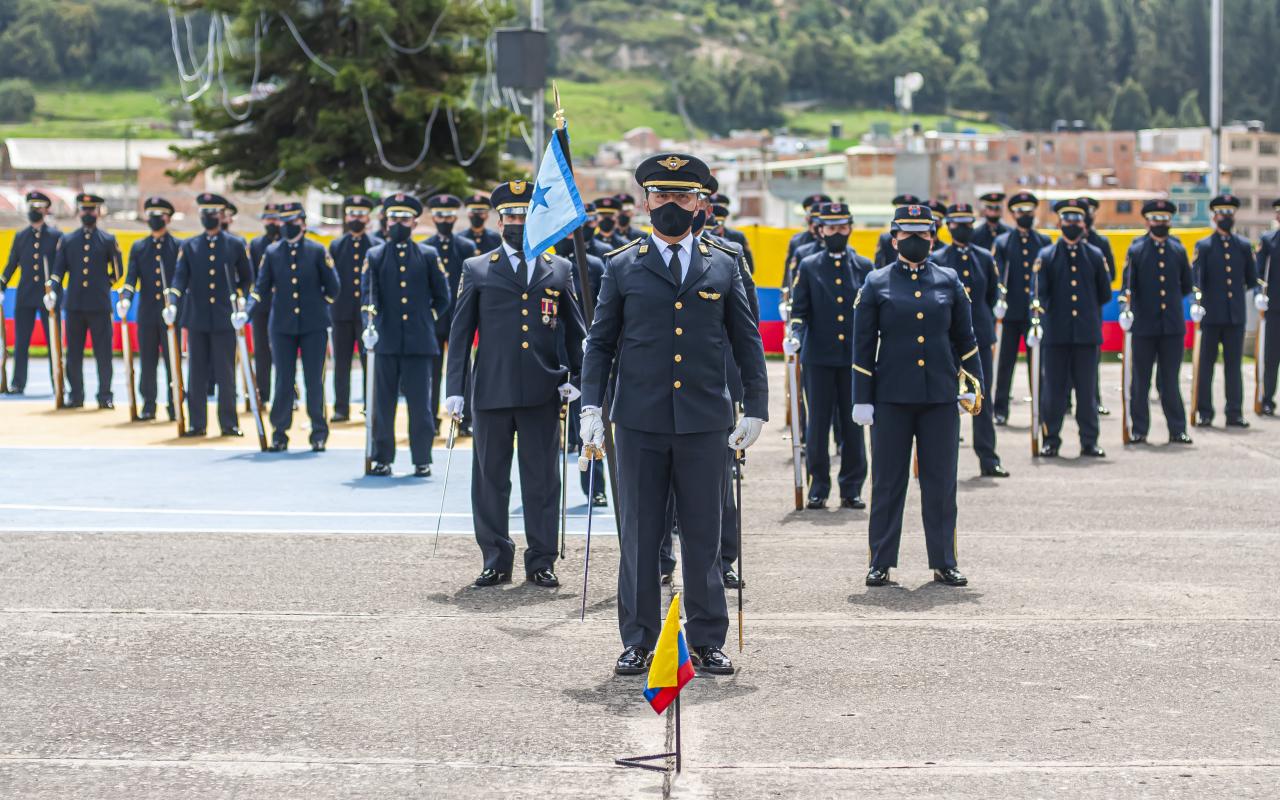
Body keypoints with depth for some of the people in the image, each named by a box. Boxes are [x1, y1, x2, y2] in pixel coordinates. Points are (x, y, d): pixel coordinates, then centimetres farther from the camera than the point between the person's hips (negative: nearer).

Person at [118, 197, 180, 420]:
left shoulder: (179, 247, 4)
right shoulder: (138, 247, 11)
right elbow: (131, 277, 1)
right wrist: (125, 299, -16)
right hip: (146, 314, 2)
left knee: (172, 360, 0)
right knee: (147, 362, 5)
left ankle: (175, 407, 6)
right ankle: (148, 406, 12)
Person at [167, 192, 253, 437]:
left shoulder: (236, 245, 6)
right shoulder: (188, 246, 7)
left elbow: (247, 279, 14)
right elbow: (180, 278, -2)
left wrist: (239, 300, 3)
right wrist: (172, 304, -16)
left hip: (224, 319, -1)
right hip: (196, 319, 1)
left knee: (225, 374, 0)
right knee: (196, 375, 4)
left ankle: (229, 423, 7)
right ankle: (196, 423, 9)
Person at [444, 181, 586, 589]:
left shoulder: (559, 269, 11)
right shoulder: (476, 270, 8)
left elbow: (576, 329, 14)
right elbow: (460, 333, 7)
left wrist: (575, 378, 2)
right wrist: (455, 390, 1)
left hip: (541, 391, 0)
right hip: (491, 389, 0)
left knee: (542, 480, 3)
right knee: (490, 479, 4)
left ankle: (541, 562, 11)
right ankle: (496, 561, 13)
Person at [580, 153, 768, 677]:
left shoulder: (723, 269, 9)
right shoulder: (622, 268, 6)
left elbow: (747, 342, 11)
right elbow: (600, 343, 7)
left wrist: (756, 408, 4)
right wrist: (591, 406, -3)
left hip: (704, 422, 1)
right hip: (640, 422, 0)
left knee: (703, 536, 5)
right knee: (638, 536, 3)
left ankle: (708, 642, 14)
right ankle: (638, 641, 12)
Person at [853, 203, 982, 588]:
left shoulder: (949, 282, 8)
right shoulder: (876, 284, 2)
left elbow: (965, 339, 12)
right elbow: (863, 346, 2)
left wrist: (974, 383, 3)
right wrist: (862, 399, -3)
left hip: (941, 398, 2)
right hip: (892, 398, -2)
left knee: (941, 483, 5)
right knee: (888, 482, 3)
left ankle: (944, 563, 13)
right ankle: (881, 562, 11)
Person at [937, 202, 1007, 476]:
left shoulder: (985, 258, 8)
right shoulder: (937, 260, -1)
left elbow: (993, 296, 17)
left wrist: (986, 325, 14)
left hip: (980, 337, 2)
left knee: (983, 400, 3)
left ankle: (988, 460, 6)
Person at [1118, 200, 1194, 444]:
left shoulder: (1178, 250, 9)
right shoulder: (1136, 250, 1)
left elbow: (1187, 286, 18)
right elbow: (1127, 284, -5)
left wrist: (1170, 299, 9)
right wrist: (1125, 308, -19)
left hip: (1173, 327, 2)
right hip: (1144, 326, -2)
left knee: (1170, 380, 5)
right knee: (1140, 381, 5)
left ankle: (1177, 430, 10)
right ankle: (1139, 430, 12)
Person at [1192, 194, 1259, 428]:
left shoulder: (1244, 246, 9)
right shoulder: (1203, 246, 1)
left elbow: (1252, 280, 16)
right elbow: (1195, 278, -7)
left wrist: (1238, 293, 12)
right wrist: (1199, 300, -18)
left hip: (1236, 314, 2)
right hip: (1211, 314, -2)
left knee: (1233, 364, 4)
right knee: (1206, 364, 3)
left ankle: (1234, 413, 8)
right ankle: (1204, 413, 7)